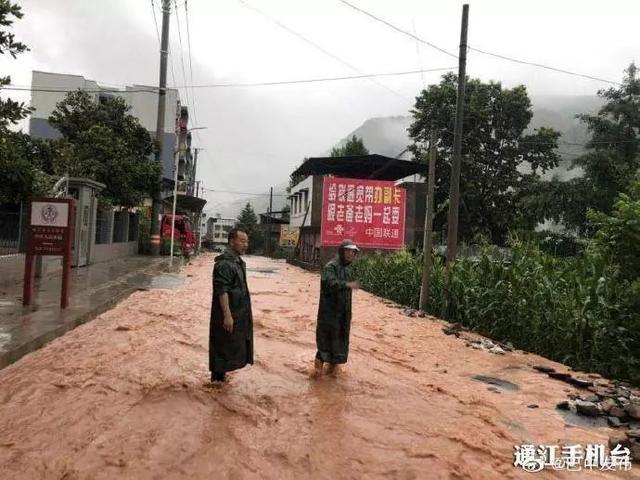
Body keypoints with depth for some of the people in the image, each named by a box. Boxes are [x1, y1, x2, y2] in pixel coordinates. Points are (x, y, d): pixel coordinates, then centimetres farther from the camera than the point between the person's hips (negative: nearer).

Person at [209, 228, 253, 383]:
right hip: (227, 314, -10)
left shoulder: (238, 261, 11)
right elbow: (221, 291, -25)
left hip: (238, 313, 10)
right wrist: (227, 315, -27)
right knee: (223, 347, 1)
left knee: (232, 348, 18)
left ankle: (221, 376, 31)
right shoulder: (224, 263, -20)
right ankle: (217, 379, 13)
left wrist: (245, 312, 21)